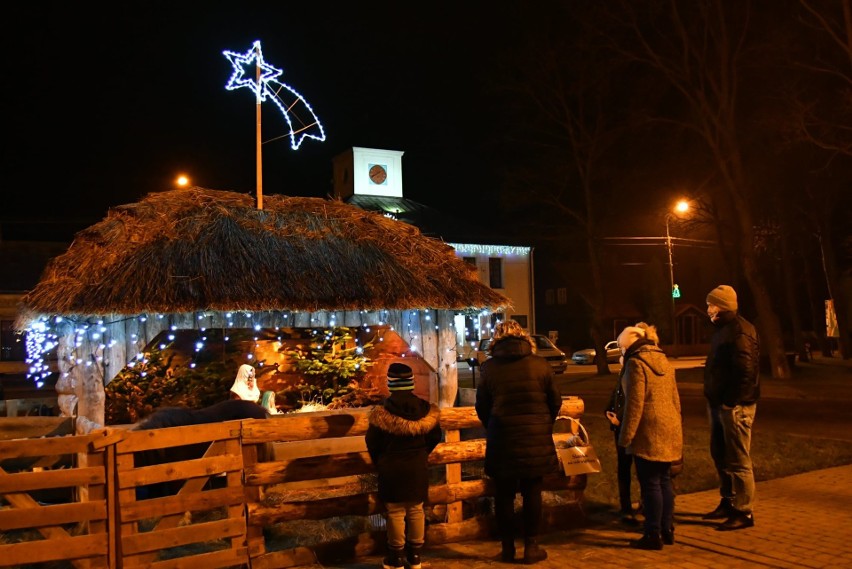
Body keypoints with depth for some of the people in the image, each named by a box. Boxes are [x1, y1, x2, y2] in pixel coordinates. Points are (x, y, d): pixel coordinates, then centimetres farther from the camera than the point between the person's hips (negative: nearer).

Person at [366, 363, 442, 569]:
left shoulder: (382, 412, -15)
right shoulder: (425, 409, -5)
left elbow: (372, 443, -7)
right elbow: (434, 437, 5)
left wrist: (380, 462, 12)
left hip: (392, 469, -3)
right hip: (418, 468, 3)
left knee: (395, 513, 6)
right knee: (416, 510, 13)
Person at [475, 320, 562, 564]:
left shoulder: (489, 368, -5)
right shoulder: (540, 365, -5)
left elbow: (481, 407, 0)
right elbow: (555, 402, 2)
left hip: (501, 441, 0)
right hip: (536, 441, 0)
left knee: (504, 495, 11)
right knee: (532, 494, 11)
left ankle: (508, 547, 17)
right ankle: (531, 547, 16)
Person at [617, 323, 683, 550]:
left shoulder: (636, 363, -12)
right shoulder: (663, 360, 13)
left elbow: (634, 403, -17)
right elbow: (675, 399, 18)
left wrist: (625, 436, -13)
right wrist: (676, 429, 25)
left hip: (649, 433, -8)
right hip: (669, 430, 8)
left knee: (650, 483, -2)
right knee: (664, 480, 14)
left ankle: (653, 534, 4)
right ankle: (667, 530, 22)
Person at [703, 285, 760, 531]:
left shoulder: (740, 331, -16)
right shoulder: (722, 329, 16)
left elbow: (746, 371, -23)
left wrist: (731, 401, -23)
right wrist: (714, 399, 12)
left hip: (735, 406, -10)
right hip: (719, 403, 10)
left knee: (738, 460, -3)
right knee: (720, 455, 18)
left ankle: (744, 512, 6)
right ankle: (728, 502, 31)